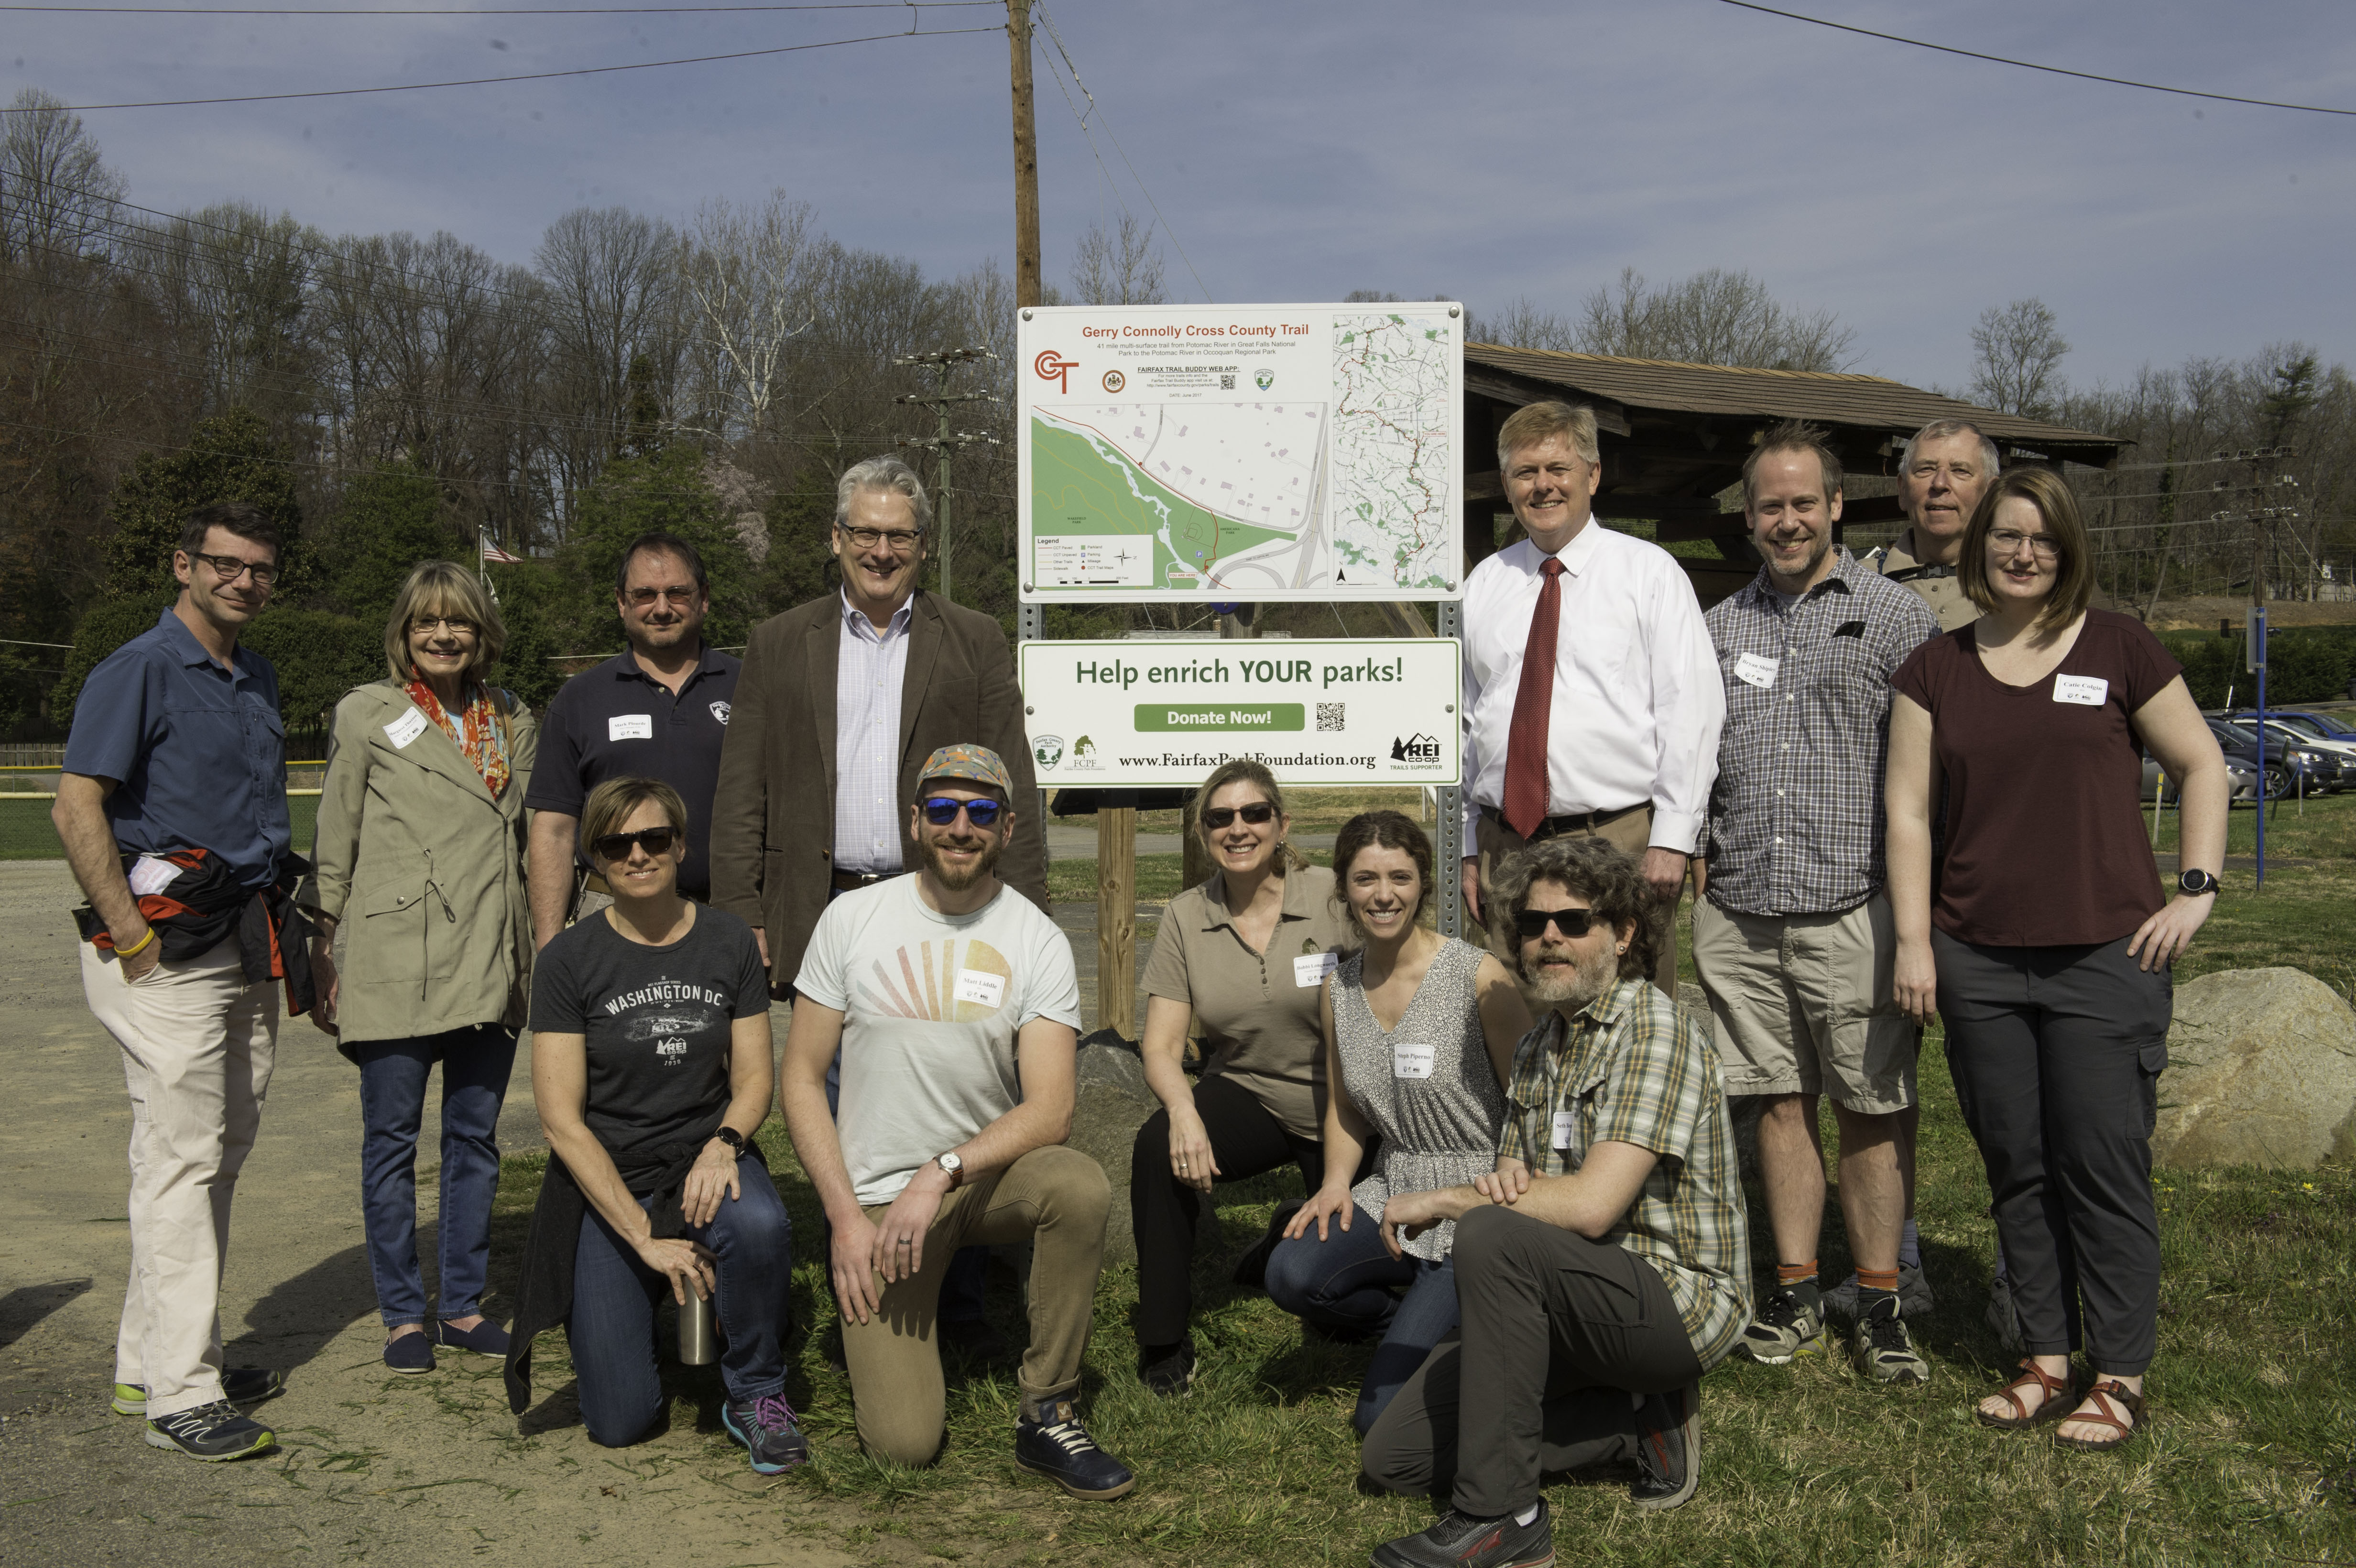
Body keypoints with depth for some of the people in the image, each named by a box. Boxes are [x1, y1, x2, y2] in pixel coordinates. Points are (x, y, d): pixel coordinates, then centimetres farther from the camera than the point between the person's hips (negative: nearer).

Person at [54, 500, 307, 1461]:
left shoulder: (257, 679, 17)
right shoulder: (139, 671, -8)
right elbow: (76, 809, -14)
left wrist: (286, 928, 15)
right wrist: (132, 938, -17)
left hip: (246, 943, 8)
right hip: (169, 948, -8)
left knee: (220, 1156, 12)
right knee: (180, 1161, -8)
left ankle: (152, 1360, 23)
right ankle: (179, 1392, -3)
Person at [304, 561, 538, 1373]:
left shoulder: (514, 721, 13)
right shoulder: (366, 714, 2)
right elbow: (334, 842, 3)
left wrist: (544, 948, 15)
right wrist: (321, 953, -1)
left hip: (491, 963, 4)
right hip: (396, 960, -4)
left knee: (475, 1137, 10)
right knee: (392, 1139, 3)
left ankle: (464, 1304, 21)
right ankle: (403, 1313, 15)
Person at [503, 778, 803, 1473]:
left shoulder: (729, 942, 0)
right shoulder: (570, 959, -8)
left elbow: (754, 1079, 3)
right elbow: (562, 1118, -11)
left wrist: (724, 1143, -21)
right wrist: (645, 1237, -18)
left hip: (705, 1161, 1)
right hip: (606, 1182, -1)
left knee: (760, 1225, -36)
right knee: (619, 1420, -9)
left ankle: (755, 1392, -8)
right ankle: (644, 1302, 26)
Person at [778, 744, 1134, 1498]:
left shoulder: (1038, 942, -6)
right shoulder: (852, 919, -3)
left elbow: (1050, 1110, -15)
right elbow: (800, 1081, 0)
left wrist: (942, 1173, -28)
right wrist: (845, 1218, -9)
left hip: (987, 1176, 1)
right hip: (878, 1195, -1)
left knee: (1081, 1185, -35)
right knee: (903, 1442, -14)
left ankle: (1048, 1415, -15)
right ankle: (870, 1325, 22)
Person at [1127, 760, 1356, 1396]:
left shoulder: (1333, 896, -13)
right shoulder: (1186, 917, -4)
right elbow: (1161, 1046, -6)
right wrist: (1184, 1111, -26)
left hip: (1338, 1109, -1)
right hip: (1246, 1095, 2)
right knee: (1157, 1149, -29)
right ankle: (1164, 1341, -13)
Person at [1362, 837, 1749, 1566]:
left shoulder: (1655, 1029, -16)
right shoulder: (1537, 1051, 11)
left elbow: (1591, 1205, -26)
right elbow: (1520, 1195, 13)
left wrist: (1443, 1200, -15)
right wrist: (1497, 1187, -13)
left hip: (1680, 1298, -8)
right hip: (1578, 1307, 9)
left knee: (1493, 1235, -34)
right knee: (1393, 1456, 0)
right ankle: (1642, 1420, 7)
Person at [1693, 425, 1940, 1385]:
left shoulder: (1895, 616, 3)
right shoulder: (1716, 628, 14)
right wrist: (1690, 853, 9)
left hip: (1852, 908, -3)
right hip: (1739, 910, 4)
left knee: (1872, 1106, 1)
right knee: (1778, 1100, 9)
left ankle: (1880, 1303, 12)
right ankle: (1797, 1291, 19)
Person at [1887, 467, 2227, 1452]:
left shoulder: (2118, 649, 3)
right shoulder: (1935, 669, 8)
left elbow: (2201, 765, 8)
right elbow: (1908, 808, 6)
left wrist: (2197, 888, -1)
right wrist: (1913, 938, -1)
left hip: (2105, 955, -2)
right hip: (1978, 963, 3)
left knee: (2105, 1166, 0)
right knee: (2016, 1168, 8)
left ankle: (2120, 1378, 12)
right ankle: (2047, 1359, 21)